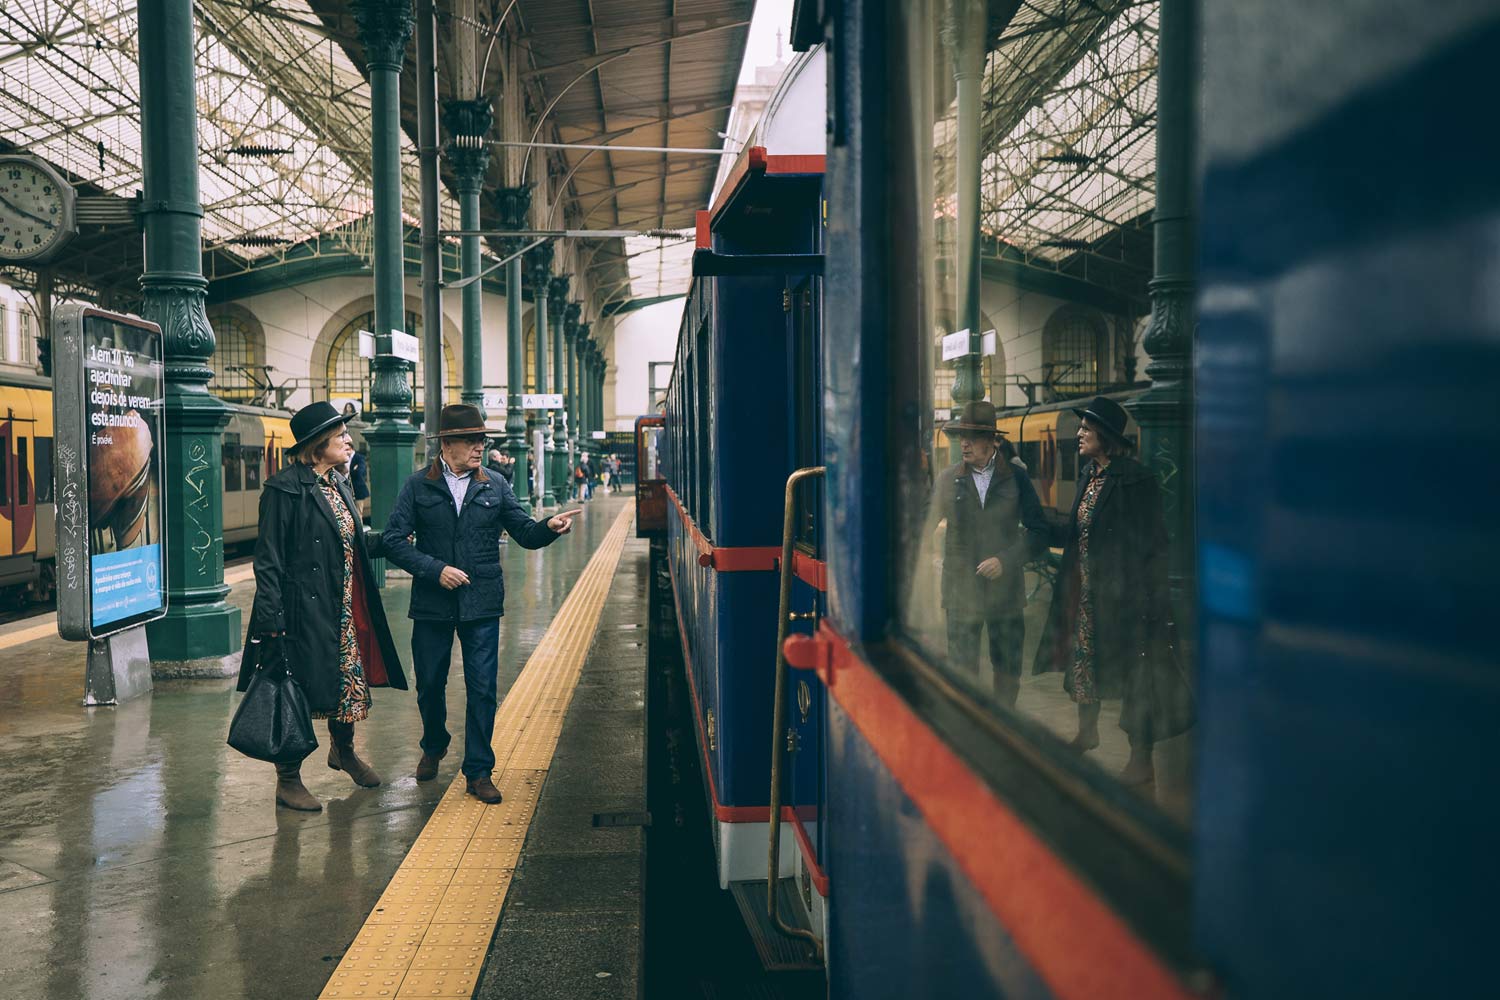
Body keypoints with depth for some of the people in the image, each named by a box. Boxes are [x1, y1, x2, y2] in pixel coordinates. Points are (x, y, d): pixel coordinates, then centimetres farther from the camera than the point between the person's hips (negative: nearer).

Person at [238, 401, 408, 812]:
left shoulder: (339, 485, 12)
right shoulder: (285, 488, -13)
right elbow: (268, 559, -15)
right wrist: (271, 620, -19)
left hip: (345, 609, 8)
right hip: (304, 610, -8)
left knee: (350, 679, 17)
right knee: (296, 690, 1)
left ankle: (343, 751, 41)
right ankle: (288, 780, 15)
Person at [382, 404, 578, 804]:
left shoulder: (495, 486, 5)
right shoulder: (418, 487, 0)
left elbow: (525, 533, 5)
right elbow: (395, 541, -4)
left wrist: (550, 528, -17)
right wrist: (435, 569, -15)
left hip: (482, 605, 0)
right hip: (432, 604, 0)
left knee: (482, 689, -1)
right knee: (430, 685, 14)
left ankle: (478, 771, 11)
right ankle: (434, 747, 42)